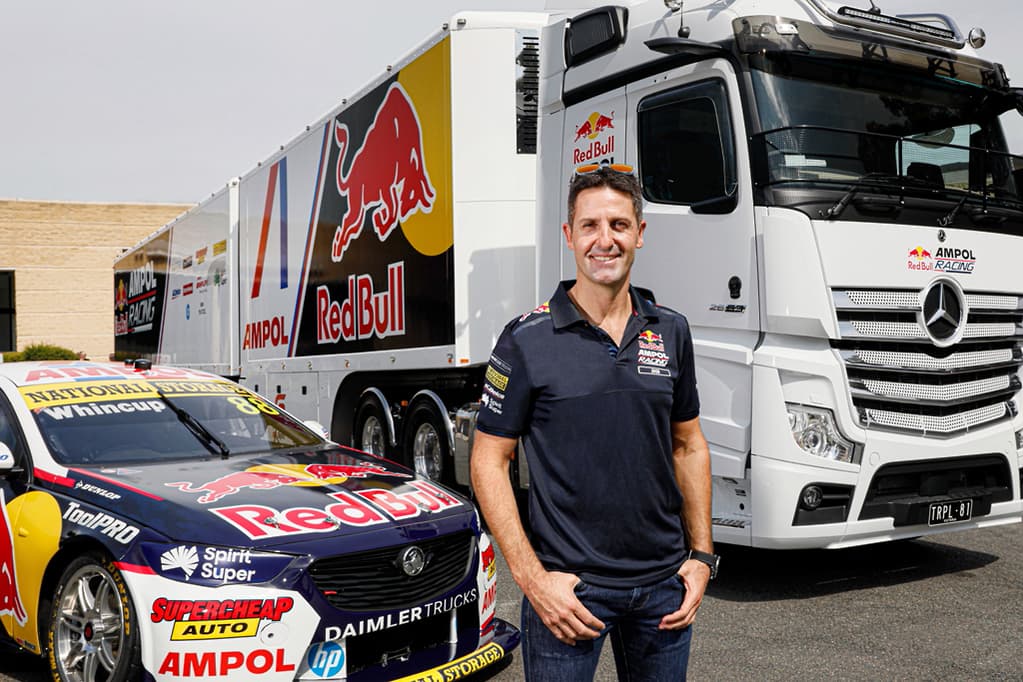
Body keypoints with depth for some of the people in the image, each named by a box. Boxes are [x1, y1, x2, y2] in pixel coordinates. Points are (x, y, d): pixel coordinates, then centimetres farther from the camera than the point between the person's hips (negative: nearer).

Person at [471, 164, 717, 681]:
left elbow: (688, 446, 12)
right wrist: (532, 578, -13)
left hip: (663, 582, 4)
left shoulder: (671, 332, 5)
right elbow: (489, 461, -7)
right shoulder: (527, 340, -9)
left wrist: (701, 555, 5)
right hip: (568, 586, -4)